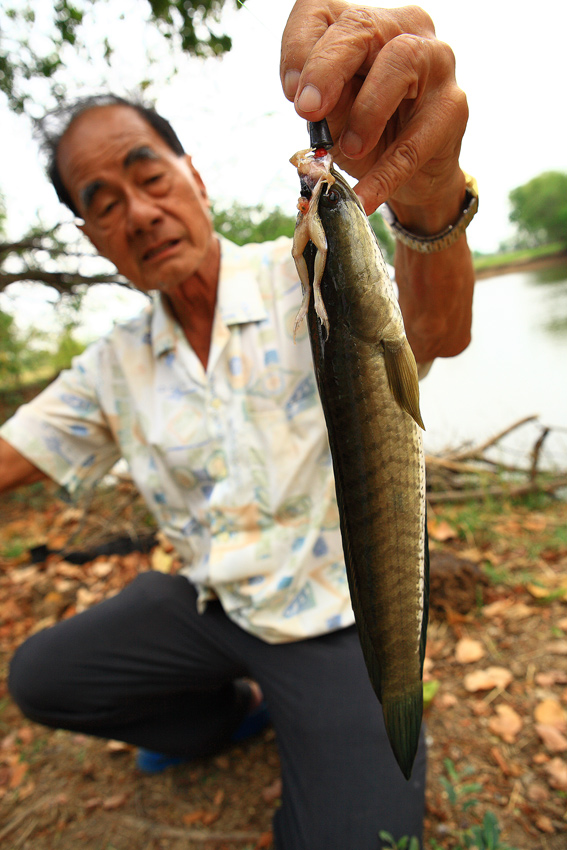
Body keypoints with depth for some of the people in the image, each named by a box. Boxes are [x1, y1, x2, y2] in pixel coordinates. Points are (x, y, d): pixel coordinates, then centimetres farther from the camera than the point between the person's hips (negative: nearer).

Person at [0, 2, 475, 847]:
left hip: (340, 614, -4)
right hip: (213, 605, 5)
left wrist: (427, 192, -57)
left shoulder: (306, 278, -16)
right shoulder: (116, 366, 0)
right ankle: (230, 711, 26)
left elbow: (435, 332, -36)